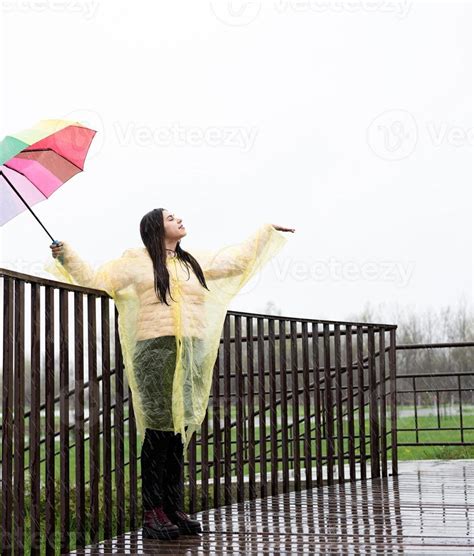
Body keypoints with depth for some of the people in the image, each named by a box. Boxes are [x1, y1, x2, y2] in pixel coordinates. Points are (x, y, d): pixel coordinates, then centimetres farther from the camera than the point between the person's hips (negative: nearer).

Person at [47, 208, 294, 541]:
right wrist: (66, 256, -10)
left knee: (179, 433, 5)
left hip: (192, 354, 5)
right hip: (156, 351, -5)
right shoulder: (137, 261, 4)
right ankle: (153, 515, -5)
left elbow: (238, 260, 29)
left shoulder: (196, 261, 19)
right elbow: (96, 280, 1)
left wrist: (268, 232, 35)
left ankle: (175, 510, 9)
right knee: (158, 431, -8)